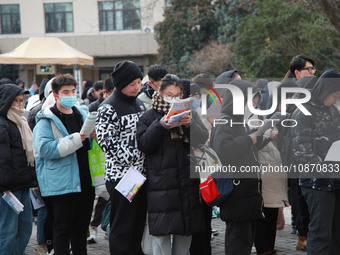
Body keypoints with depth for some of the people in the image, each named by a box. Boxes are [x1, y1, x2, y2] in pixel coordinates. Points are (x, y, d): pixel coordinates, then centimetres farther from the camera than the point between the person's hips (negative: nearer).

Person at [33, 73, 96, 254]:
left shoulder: (83, 114, 14)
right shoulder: (47, 119, -6)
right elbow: (44, 148, -19)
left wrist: (96, 136, 1)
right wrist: (75, 139, -22)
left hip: (85, 180, 6)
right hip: (62, 183, -6)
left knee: (81, 225, 16)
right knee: (63, 228, -1)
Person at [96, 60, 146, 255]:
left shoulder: (138, 103, 14)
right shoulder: (109, 108, -11)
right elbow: (106, 141, -17)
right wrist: (133, 159, -17)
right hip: (121, 175, -8)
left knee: (139, 225, 13)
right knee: (122, 228, -2)